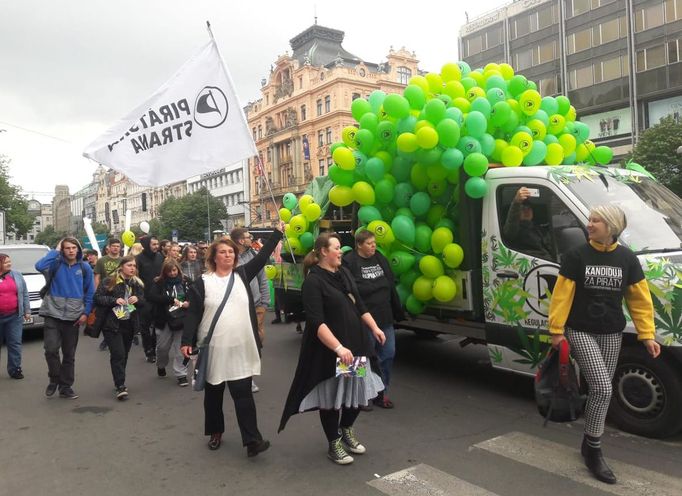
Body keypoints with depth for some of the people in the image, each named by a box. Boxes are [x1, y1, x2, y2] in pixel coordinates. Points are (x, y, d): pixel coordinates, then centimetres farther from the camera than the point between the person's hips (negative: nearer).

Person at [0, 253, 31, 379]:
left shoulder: (17, 275, 7)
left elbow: (25, 294, 10)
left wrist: (27, 311, 6)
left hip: (14, 316, 1)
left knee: (15, 343, 0)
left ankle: (15, 369, 7)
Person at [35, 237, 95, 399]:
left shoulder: (85, 267, 2)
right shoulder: (56, 264, -3)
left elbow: (90, 292, 4)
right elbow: (39, 266, -25)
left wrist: (86, 313, -4)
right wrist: (55, 251, -15)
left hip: (73, 316, 2)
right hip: (53, 314, -2)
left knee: (69, 354, 9)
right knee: (51, 348, -13)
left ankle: (65, 386, 21)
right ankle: (54, 379, 13)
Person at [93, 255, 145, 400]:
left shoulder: (137, 283, 8)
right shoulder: (109, 281, -8)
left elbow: (143, 300, 14)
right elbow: (97, 297, -10)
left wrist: (137, 299, -9)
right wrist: (115, 300, -22)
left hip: (129, 324, 5)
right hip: (112, 324, -5)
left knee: (124, 355, 13)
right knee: (118, 354, -11)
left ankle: (119, 382, 28)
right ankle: (120, 387, -8)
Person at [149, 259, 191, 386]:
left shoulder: (185, 281, -1)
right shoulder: (159, 283, -5)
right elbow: (152, 297, -20)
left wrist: (188, 302, -15)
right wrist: (172, 300, -26)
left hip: (181, 319, 0)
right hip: (164, 320, 0)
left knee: (180, 349, 2)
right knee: (162, 347, 15)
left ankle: (181, 374, 12)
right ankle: (161, 366, 43)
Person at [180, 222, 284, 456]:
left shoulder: (242, 275, 6)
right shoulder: (202, 283, -3)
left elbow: (262, 256, 5)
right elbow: (193, 314, -4)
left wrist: (278, 232, 4)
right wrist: (187, 341, -11)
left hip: (241, 348, 1)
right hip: (213, 348, -1)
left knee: (243, 392, -1)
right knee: (213, 393, 14)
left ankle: (252, 440, -1)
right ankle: (215, 432, 33)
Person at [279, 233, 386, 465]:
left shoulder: (344, 273, 8)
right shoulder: (313, 281, -15)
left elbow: (359, 305, 18)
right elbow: (316, 322, -23)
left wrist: (374, 328, 14)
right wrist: (338, 347, -31)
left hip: (356, 344, 7)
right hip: (329, 351, -7)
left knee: (358, 390, 14)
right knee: (332, 396, 7)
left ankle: (347, 430, 38)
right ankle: (334, 444, 25)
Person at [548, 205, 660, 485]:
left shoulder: (627, 259, 1)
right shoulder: (576, 256, -7)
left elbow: (640, 300, 4)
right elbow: (562, 294, -7)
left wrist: (647, 335, 1)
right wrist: (556, 329, -9)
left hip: (611, 334, 3)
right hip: (580, 331, -3)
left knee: (600, 390, 10)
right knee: (602, 388, -12)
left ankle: (589, 444, 29)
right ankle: (594, 451, 4)